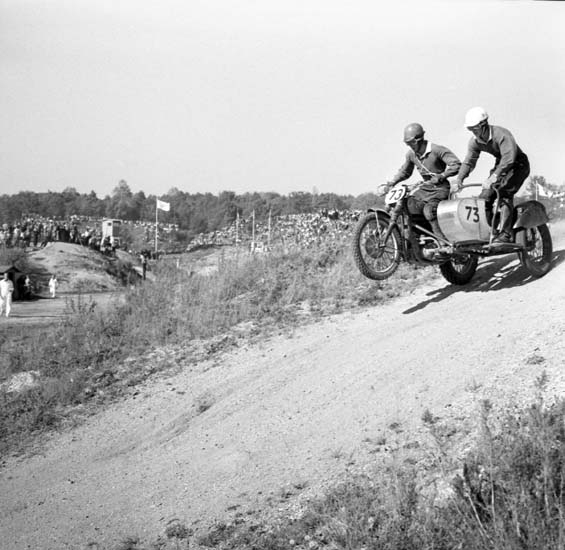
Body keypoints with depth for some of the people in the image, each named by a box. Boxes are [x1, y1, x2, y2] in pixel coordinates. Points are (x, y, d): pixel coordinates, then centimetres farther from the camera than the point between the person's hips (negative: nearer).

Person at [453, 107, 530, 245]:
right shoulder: (475, 141, -8)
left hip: (517, 165, -7)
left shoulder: (502, 135, -31)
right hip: (500, 165, 7)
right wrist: (459, 179, -20)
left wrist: (494, 177, -50)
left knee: (505, 194, -27)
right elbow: (469, 162, -3)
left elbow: (509, 158, -41)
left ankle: (505, 234, -31)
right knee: (485, 197, -5)